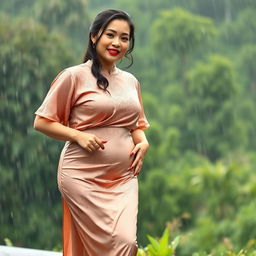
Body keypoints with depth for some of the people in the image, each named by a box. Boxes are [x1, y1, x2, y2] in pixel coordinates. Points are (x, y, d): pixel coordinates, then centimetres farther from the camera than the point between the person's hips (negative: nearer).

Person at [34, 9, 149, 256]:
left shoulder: (130, 81, 14)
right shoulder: (74, 76, -4)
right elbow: (42, 122, -2)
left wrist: (142, 142, 4)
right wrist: (79, 136, -16)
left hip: (123, 177, 5)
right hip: (84, 177, -5)